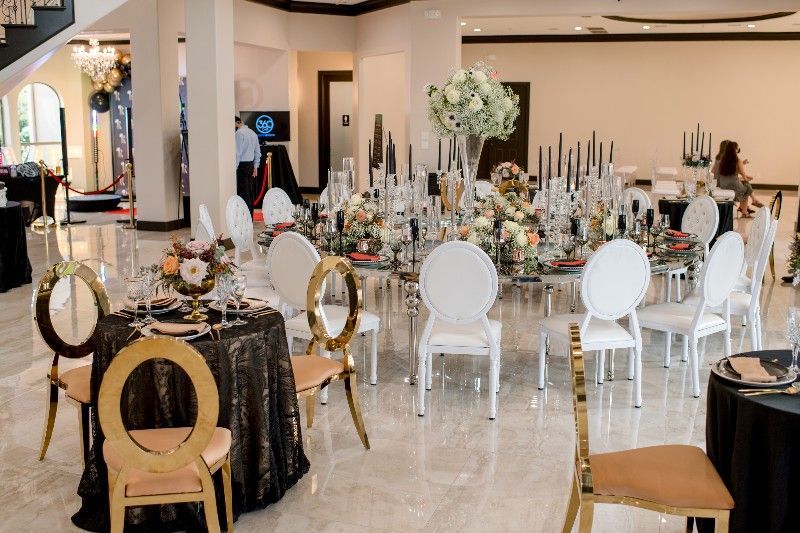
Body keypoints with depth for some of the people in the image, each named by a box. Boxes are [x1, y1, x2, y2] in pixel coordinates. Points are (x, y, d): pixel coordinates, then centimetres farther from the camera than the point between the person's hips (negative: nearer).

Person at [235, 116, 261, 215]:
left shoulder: (239, 133, -13)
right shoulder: (253, 133, 14)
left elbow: (237, 152, -17)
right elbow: (258, 152, 17)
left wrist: (234, 168, -14)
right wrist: (255, 166, 21)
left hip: (242, 165, -8)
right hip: (251, 165, 9)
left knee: (243, 193, -7)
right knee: (249, 192, 12)